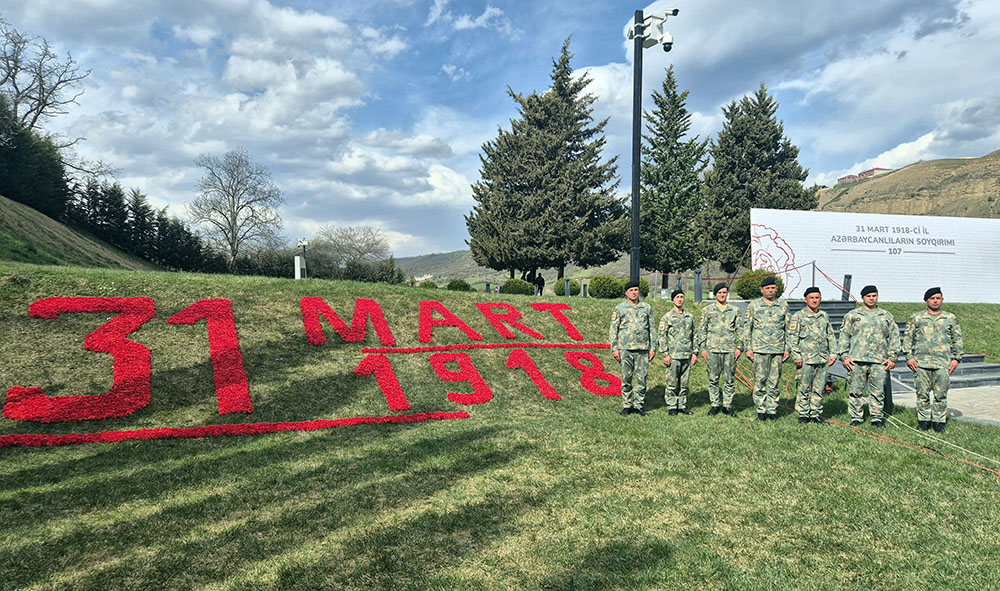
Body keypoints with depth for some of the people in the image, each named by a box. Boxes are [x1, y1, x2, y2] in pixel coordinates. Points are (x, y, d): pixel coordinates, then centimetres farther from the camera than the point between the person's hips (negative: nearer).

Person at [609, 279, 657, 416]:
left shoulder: (647, 308, 10)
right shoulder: (619, 308, 4)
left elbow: (652, 329, 12)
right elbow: (613, 329, 3)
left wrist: (653, 348, 6)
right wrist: (614, 348, -4)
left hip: (643, 349, 2)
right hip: (625, 348, -2)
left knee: (641, 378, 2)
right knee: (626, 379, 3)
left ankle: (638, 405, 12)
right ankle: (627, 406, 13)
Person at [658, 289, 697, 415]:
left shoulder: (690, 317, 13)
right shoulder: (667, 317, -1)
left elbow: (694, 336, 17)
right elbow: (661, 336, -4)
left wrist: (695, 353, 9)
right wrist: (665, 354, -10)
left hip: (687, 355, 4)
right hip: (673, 356, -4)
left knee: (684, 383, 9)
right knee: (672, 383, -1)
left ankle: (682, 405, 18)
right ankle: (671, 406, 8)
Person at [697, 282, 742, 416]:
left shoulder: (734, 310, 10)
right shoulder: (708, 310, 6)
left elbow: (740, 329, 12)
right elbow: (702, 330, 6)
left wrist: (739, 347, 3)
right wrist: (702, 348, 0)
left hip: (730, 349, 1)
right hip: (713, 349, -1)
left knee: (729, 379, 3)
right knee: (713, 379, 3)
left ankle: (727, 406, 12)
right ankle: (715, 405, 13)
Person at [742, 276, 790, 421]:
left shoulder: (783, 305, 11)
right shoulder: (754, 305, 6)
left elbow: (788, 329, 14)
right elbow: (747, 327, 6)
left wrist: (787, 349, 7)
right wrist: (748, 348, 0)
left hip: (778, 350, 2)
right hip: (759, 349, -1)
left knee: (774, 382, 4)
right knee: (760, 381, -1)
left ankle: (772, 410, 12)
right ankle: (761, 410, 7)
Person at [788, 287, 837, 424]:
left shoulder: (824, 316, 15)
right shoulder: (798, 316, -2)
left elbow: (831, 336, 21)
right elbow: (792, 337, -5)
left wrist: (833, 353, 12)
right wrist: (796, 356, -11)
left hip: (823, 359, 5)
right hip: (806, 359, -5)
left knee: (819, 389, 8)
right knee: (804, 388, 0)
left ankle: (816, 414, 17)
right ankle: (803, 414, 9)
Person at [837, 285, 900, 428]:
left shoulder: (887, 316, 15)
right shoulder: (852, 315, 9)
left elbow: (894, 337, 14)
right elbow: (844, 336, 6)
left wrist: (892, 358, 5)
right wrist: (844, 356, -2)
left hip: (879, 361, 1)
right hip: (857, 359, -1)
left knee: (878, 391, 2)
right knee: (856, 391, 1)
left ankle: (877, 418, 11)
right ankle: (856, 418, 9)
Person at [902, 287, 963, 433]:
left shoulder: (951, 318, 10)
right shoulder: (916, 318, 7)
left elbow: (957, 339, 14)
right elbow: (907, 337, 7)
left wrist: (956, 358, 6)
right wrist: (909, 356, -1)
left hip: (943, 363, 1)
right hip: (921, 362, 0)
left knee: (941, 395, 2)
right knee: (922, 394, 3)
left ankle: (939, 421, 11)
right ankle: (924, 420, 12)